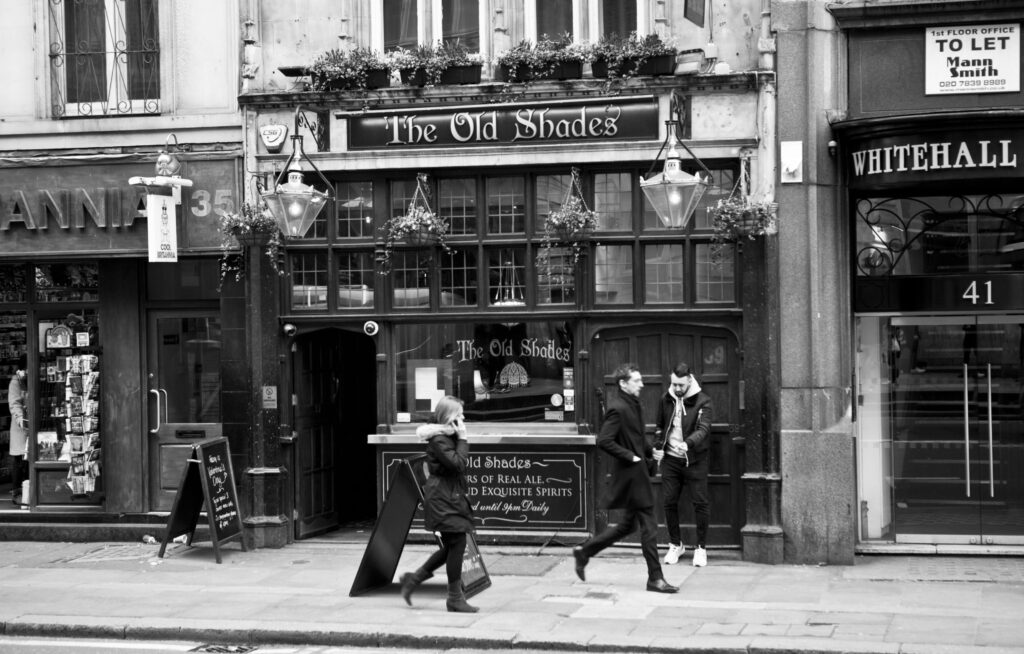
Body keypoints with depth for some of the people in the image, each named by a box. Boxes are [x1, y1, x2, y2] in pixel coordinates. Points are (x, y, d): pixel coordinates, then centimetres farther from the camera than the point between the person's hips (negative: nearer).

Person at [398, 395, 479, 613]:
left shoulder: (449, 437, 14)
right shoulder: (439, 441, -17)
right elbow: (458, 464, -24)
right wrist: (462, 439, -17)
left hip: (452, 497, 10)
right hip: (443, 499, -10)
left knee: (451, 547, 13)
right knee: (457, 544, -7)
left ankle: (413, 579, 23)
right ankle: (455, 598, 1)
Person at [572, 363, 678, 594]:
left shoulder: (632, 404, 11)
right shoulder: (618, 408, -19)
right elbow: (603, 441, -24)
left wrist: (650, 450, 10)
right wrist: (630, 456, -19)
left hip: (638, 472, 10)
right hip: (630, 474, -10)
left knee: (628, 525, 18)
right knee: (648, 526, -3)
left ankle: (584, 551, 28)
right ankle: (655, 578, 5)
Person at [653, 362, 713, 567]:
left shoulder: (702, 401, -11)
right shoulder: (666, 400, 4)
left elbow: (703, 428, -24)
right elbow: (659, 427, 18)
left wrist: (688, 444, -41)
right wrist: (658, 447, 2)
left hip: (694, 460, -4)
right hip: (670, 458, 4)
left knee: (700, 503, -1)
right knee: (669, 502, 6)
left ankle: (701, 548, 11)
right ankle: (675, 545, 22)